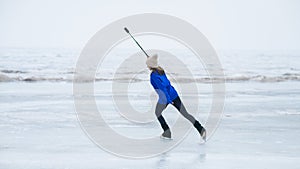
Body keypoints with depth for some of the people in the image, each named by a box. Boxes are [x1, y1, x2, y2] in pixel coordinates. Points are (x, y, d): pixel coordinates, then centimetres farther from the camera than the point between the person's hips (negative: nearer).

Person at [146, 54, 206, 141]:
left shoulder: (153, 75, -14)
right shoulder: (161, 70, 9)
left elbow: (162, 86, -22)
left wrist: (169, 99, -23)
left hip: (164, 98, -7)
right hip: (173, 94, 7)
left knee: (157, 113, 21)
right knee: (185, 114, 4)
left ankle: (167, 132, 21)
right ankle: (201, 129, -5)